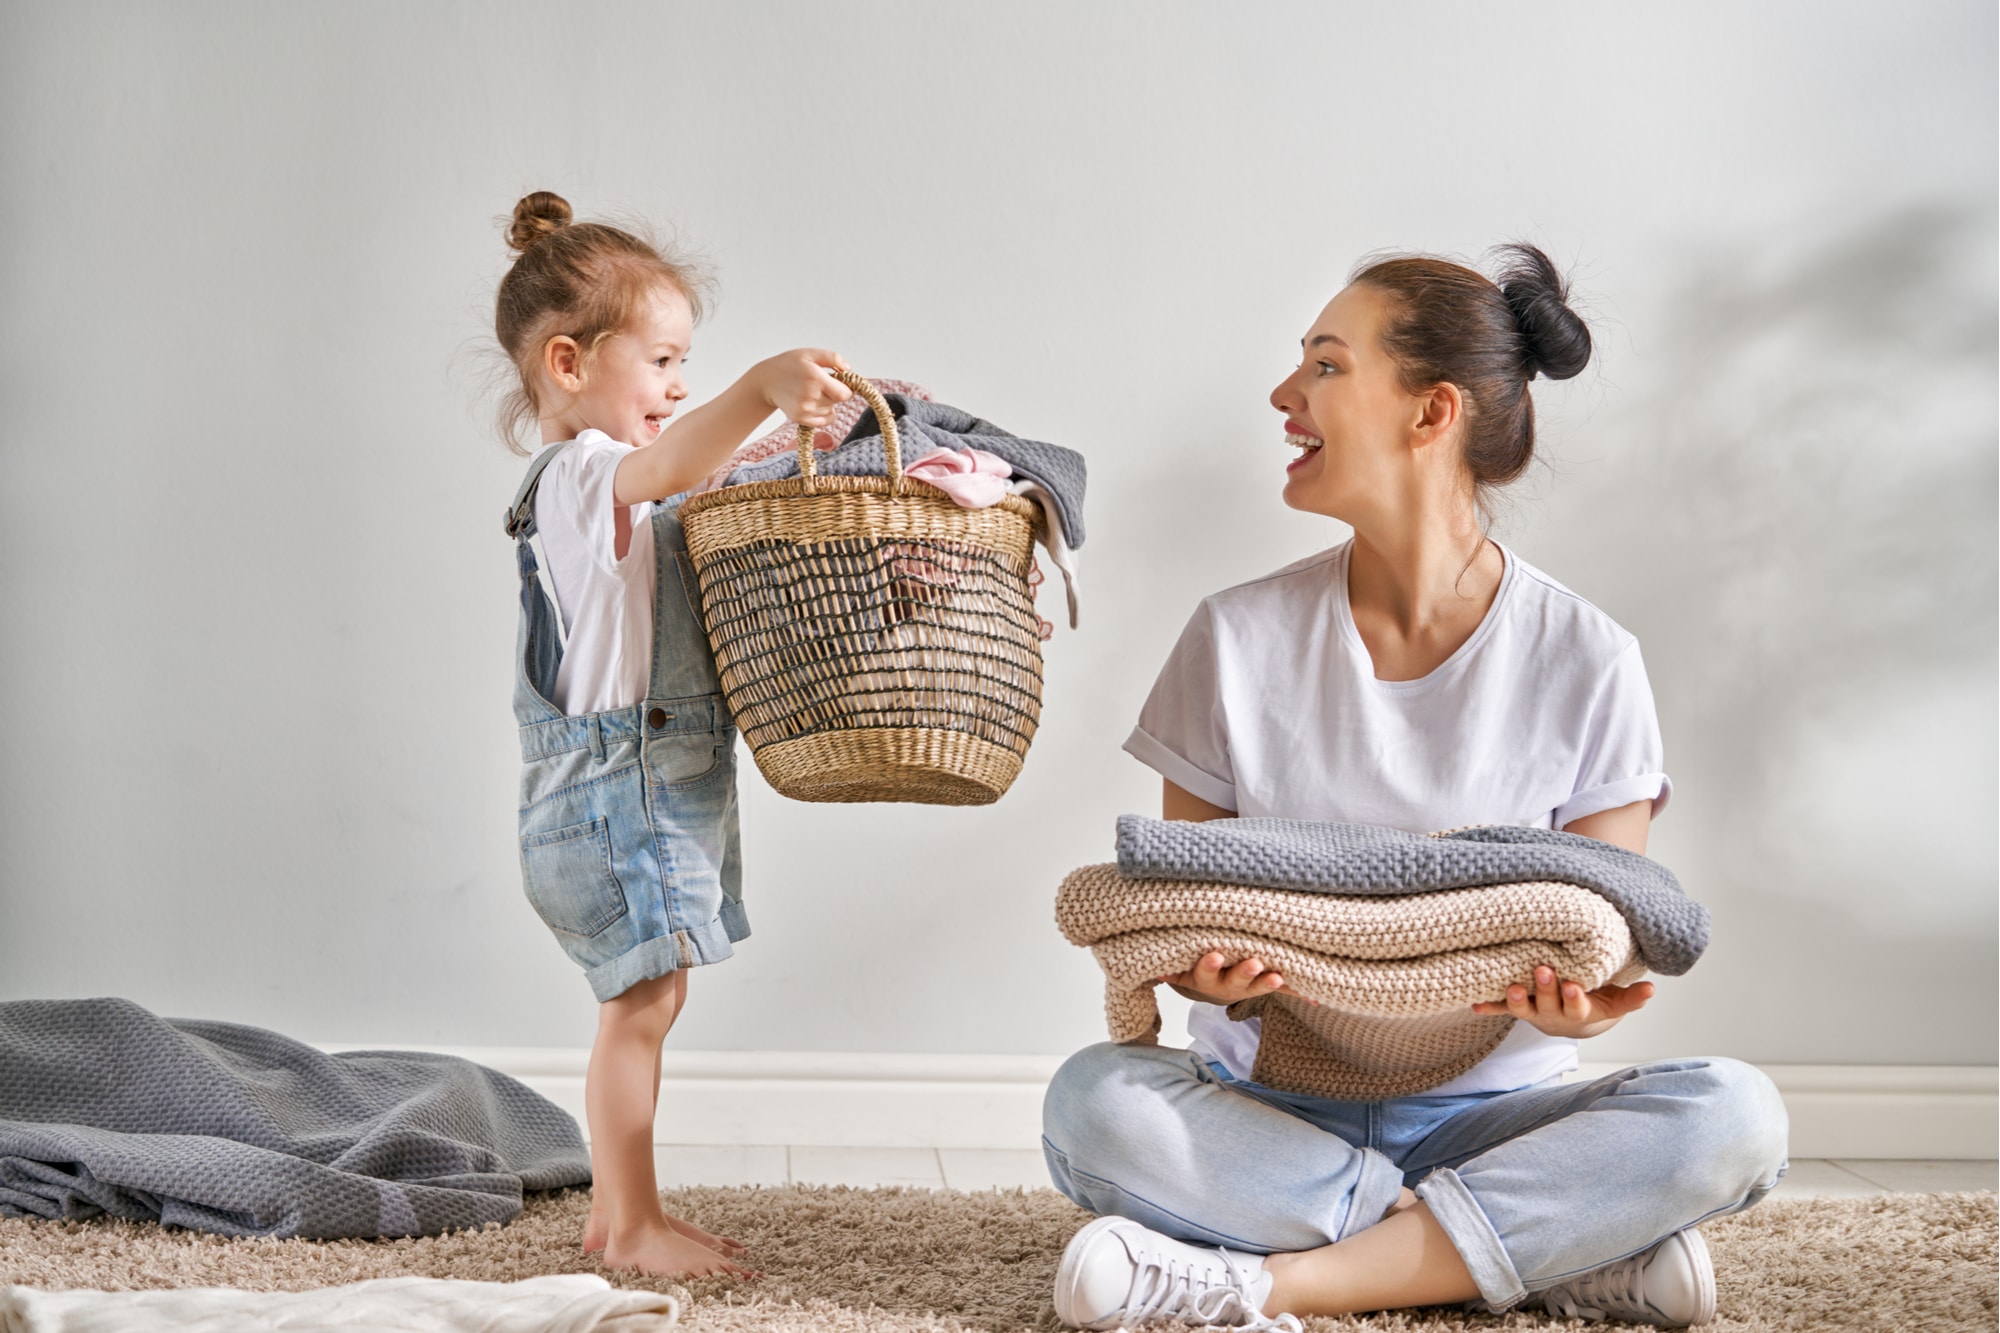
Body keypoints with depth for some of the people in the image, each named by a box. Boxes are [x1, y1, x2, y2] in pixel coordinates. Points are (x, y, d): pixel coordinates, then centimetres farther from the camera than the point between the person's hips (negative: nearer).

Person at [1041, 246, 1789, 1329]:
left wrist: (1579, 1003, -25)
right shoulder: (1240, 639, 1)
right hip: (1270, 1103, 1)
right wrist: (1202, 968, -22)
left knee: (1732, 1116, -27)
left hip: (1485, 1109, -1)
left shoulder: (1585, 661, -2)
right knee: (1092, 1100, -30)